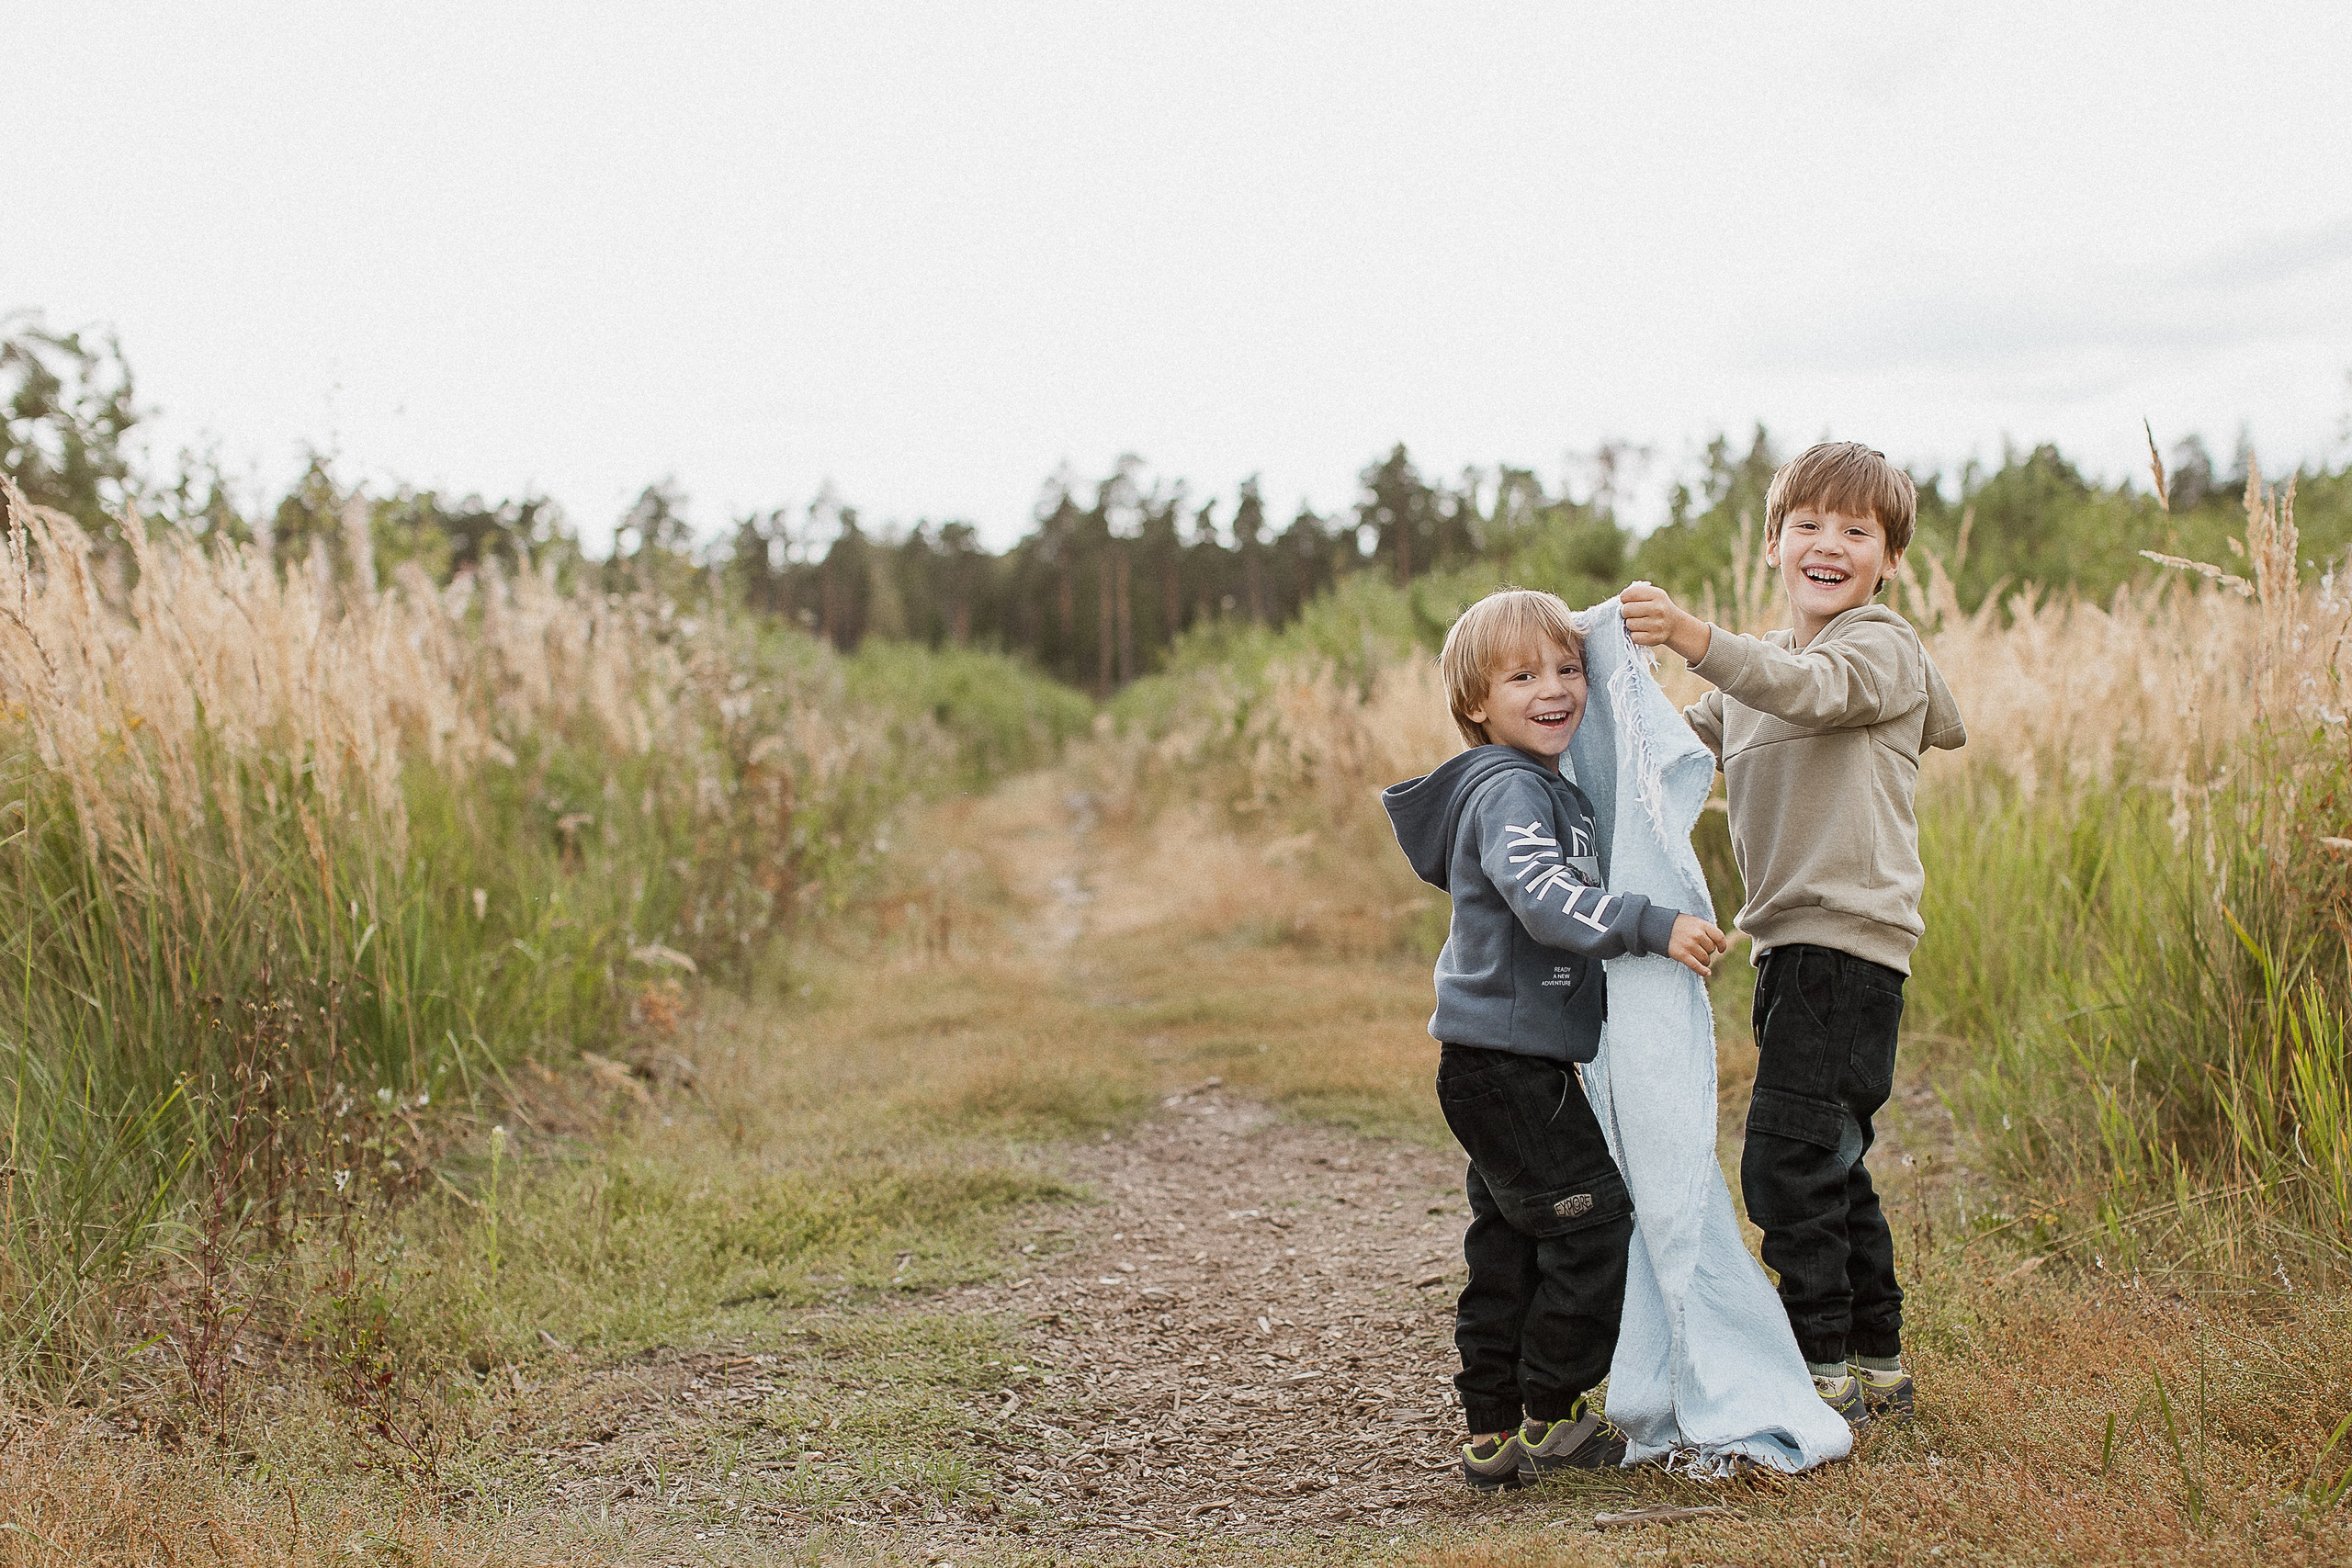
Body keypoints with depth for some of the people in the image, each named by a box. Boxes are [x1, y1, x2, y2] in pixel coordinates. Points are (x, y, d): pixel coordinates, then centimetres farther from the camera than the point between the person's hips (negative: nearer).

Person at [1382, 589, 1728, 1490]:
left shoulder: (1549, 788, 17)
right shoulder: (1508, 791, -15)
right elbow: (1545, 899, -31)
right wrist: (1655, 927, -36)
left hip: (1509, 1065, 10)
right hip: (1506, 1062, -10)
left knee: (1510, 1247, 13)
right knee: (1591, 1223, -4)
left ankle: (1493, 1434, 19)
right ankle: (1551, 1419, 7)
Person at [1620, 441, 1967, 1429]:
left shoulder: (1881, 649, -8)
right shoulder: (1762, 669, 20)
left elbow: (1809, 689, -29)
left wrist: (1693, 637, -45)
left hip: (1849, 939, -9)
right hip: (1790, 940, 9)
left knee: (1787, 1159, -12)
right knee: (1828, 1164, 15)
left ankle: (1824, 1371, -4)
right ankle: (1878, 1366, 25)